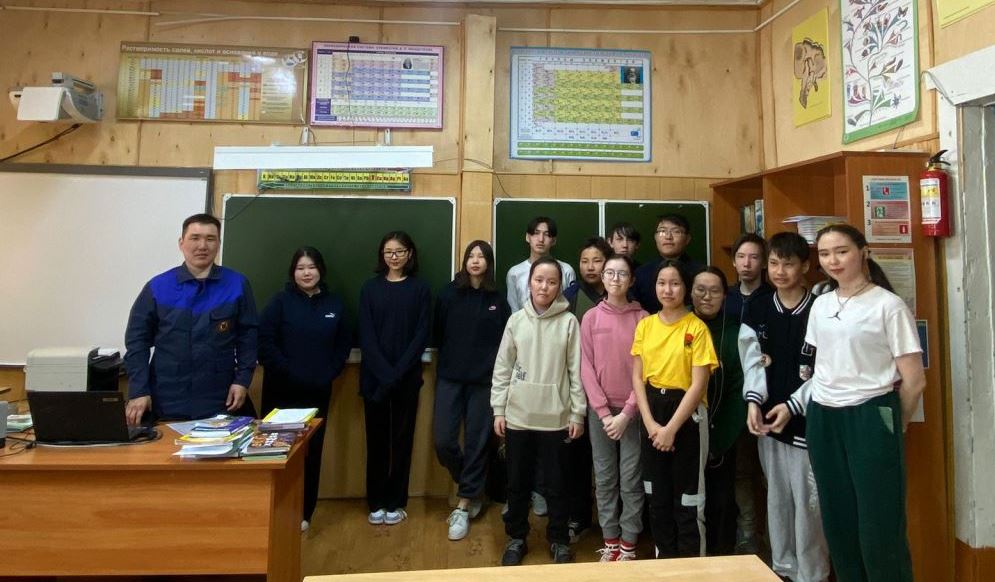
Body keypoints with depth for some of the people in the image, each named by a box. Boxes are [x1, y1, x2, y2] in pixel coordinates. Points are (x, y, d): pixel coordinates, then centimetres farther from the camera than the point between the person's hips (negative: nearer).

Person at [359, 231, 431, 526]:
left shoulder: (419, 289, 2)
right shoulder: (370, 288, 5)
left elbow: (421, 335, -4)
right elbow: (366, 336, -2)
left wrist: (398, 372, -15)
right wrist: (384, 372, -14)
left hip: (407, 377, -1)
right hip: (374, 377, 1)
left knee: (402, 438, 6)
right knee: (377, 438, 7)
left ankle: (395, 502, 18)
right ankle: (376, 502, 20)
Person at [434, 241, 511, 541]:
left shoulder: (498, 300, 3)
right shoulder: (449, 294, 2)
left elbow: (506, 340, 2)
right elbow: (438, 333, 6)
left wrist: (493, 367, -5)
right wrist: (450, 359, 6)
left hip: (484, 381, 0)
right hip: (450, 378, 1)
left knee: (477, 441, 3)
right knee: (443, 440, -3)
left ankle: (463, 506, 19)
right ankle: (472, 489, 26)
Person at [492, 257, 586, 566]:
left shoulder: (569, 322, -4)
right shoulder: (516, 320, 1)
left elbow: (576, 371, -2)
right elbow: (502, 368, 3)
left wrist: (578, 414, -3)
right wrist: (498, 410, 1)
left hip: (555, 418, -1)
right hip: (518, 416, 2)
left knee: (556, 484, 11)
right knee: (517, 483, 14)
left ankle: (559, 540, 30)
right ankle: (516, 537, 32)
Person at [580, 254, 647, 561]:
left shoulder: (643, 318, -2)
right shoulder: (590, 318, 1)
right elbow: (586, 368, -1)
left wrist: (627, 412, -11)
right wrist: (603, 412, -8)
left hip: (633, 409, -1)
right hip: (600, 410, 1)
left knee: (631, 478, 4)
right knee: (605, 478, 9)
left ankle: (628, 542, 19)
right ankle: (610, 540, 22)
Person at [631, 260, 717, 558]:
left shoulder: (697, 327, -9)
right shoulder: (645, 325, 3)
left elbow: (698, 384, -13)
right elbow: (637, 377, 2)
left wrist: (671, 428, -15)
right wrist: (650, 423, -8)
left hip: (687, 415, -4)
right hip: (652, 412, 4)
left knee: (687, 497, 5)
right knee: (657, 494, 15)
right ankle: (664, 555, 34)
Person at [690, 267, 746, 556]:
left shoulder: (735, 330, -1)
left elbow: (740, 384, -5)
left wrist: (724, 433, -11)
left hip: (721, 428, -1)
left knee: (721, 496, 6)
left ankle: (721, 556, 26)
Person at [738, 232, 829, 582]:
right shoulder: (756, 310, 6)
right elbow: (752, 362, 3)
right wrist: (754, 402, -10)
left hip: (807, 420, -4)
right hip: (769, 418, 4)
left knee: (808, 501, 3)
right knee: (778, 497, 15)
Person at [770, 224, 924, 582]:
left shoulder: (888, 305, -7)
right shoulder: (820, 305, 10)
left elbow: (914, 380, -4)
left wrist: (890, 425, 5)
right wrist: (793, 405, 9)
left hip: (869, 417, -5)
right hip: (822, 419, 5)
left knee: (879, 524, 1)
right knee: (837, 520, 12)